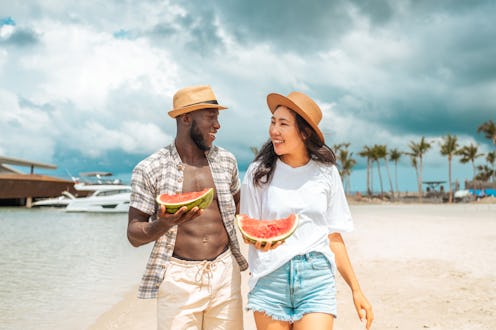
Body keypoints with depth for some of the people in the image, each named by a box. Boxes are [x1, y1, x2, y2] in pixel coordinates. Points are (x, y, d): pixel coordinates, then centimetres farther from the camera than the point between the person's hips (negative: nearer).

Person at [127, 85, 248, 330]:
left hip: (225, 272, 3)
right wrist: (164, 224, -24)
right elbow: (134, 234, -5)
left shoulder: (226, 160, 5)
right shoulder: (149, 169, -5)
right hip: (178, 277, -3)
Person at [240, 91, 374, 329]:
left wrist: (356, 290, 7)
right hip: (270, 277, 0)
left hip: (317, 277, 0)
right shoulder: (258, 172, 0)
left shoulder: (326, 172, 3)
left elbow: (334, 236, 8)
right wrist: (258, 241, -19)